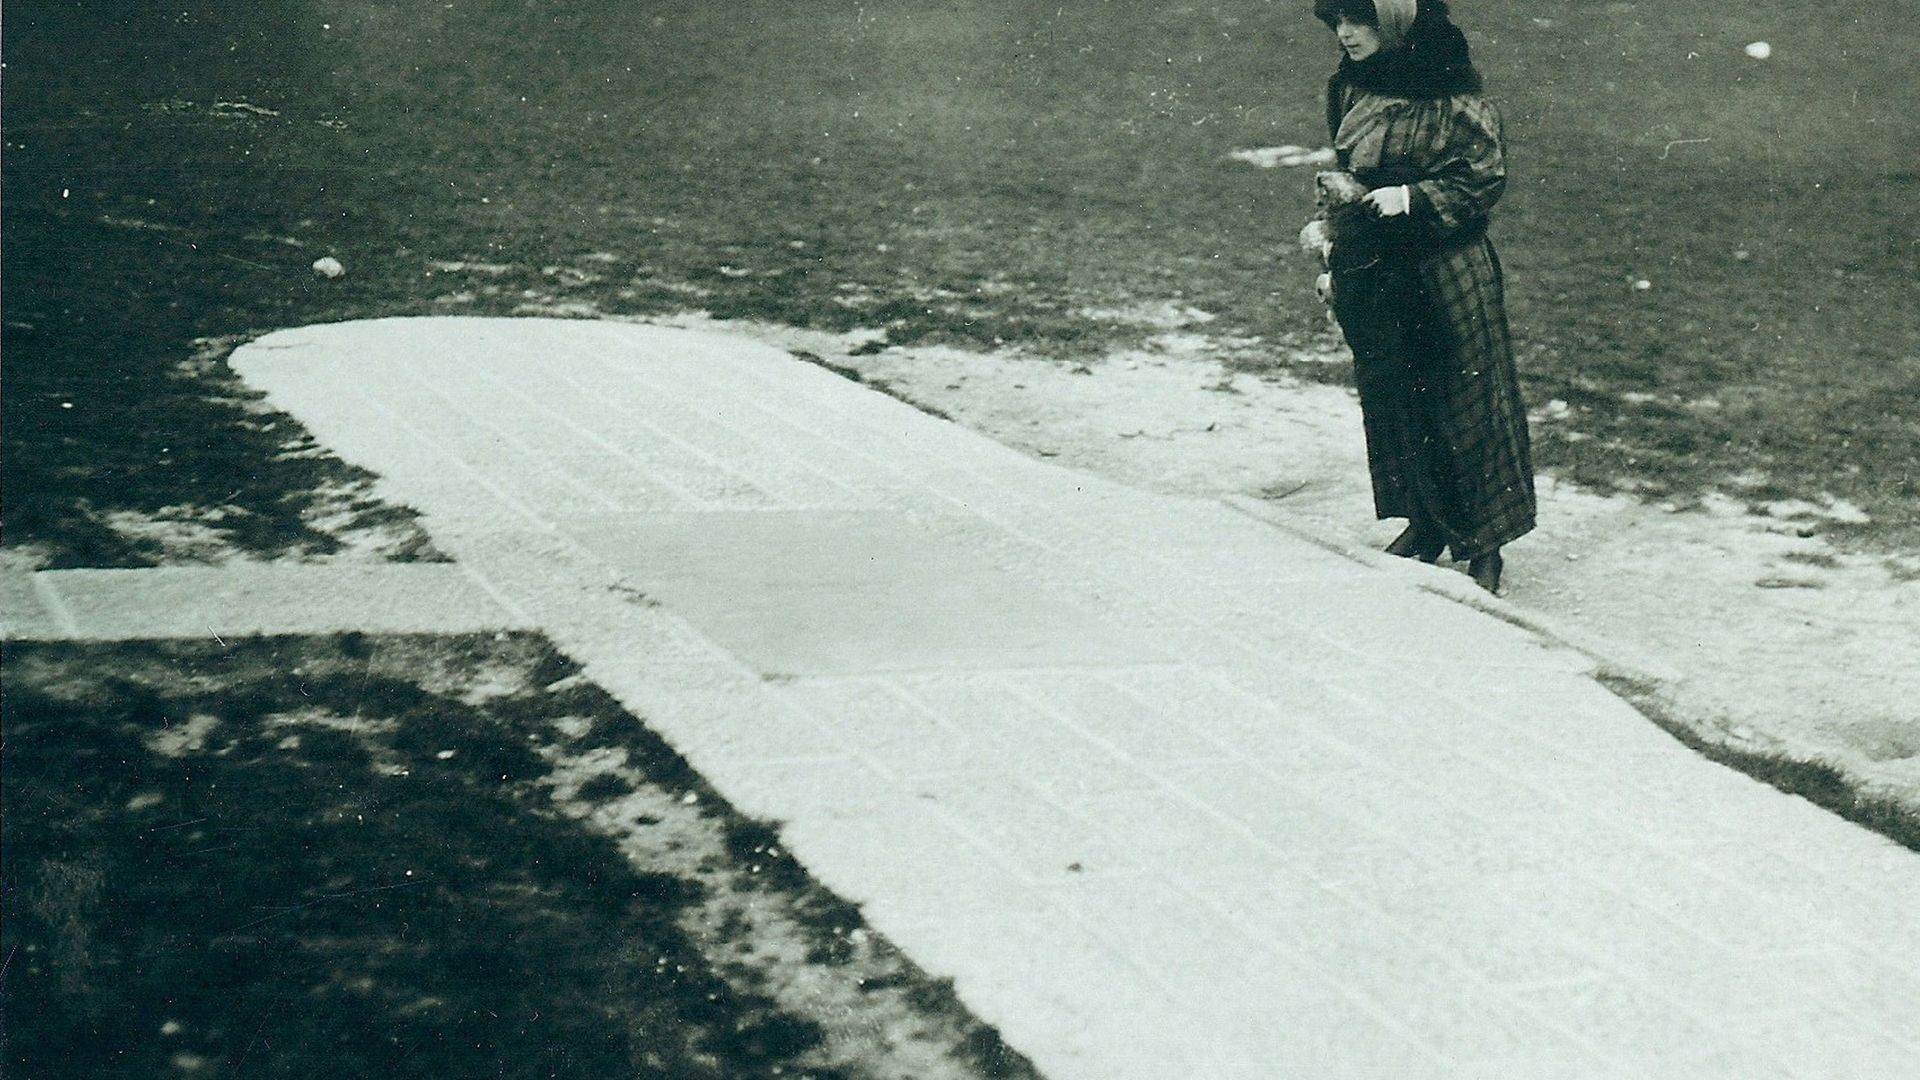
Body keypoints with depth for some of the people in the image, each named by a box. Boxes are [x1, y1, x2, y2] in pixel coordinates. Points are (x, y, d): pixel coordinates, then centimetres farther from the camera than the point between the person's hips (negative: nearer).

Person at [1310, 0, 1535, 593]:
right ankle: (1426, 523, 27)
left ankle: (1481, 543, 8)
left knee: (1462, 396, 0)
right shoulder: (1349, 89, 5)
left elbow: (1483, 178, -11)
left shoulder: (1453, 99, -14)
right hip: (1371, 273, 6)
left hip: (1445, 272, -6)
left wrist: (1413, 198, -22)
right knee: (1391, 398, 12)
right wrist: (1332, 224, 7)